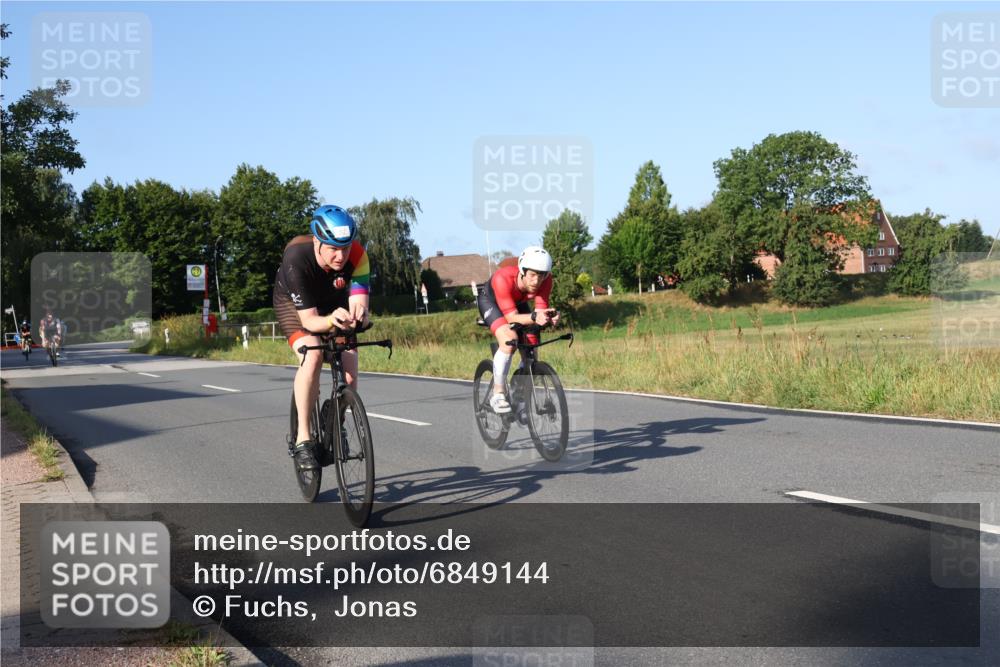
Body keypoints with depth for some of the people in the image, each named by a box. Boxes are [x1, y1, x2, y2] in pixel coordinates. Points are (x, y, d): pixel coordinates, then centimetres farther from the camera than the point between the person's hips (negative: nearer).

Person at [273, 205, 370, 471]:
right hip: (295, 304, -3)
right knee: (313, 355, -32)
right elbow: (309, 320, -36)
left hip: (335, 303, 3)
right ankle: (303, 439, -22)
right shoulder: (296, 258, -37)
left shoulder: (357, 256, -31)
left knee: (350, 376, -13)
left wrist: (358, 313, -58)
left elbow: (359, 302, -35)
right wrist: (331, 320, -57)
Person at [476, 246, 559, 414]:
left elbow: (541, 310, -32)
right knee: (509, 340, -31)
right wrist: (534, 317, -60)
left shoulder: (545, 279, -30)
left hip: (518, 302, 5)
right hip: (491, 301, -5)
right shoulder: (503, 278, -42)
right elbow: (512, 317, -42)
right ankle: (498, 393, -18)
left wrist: (549, 317, -55)